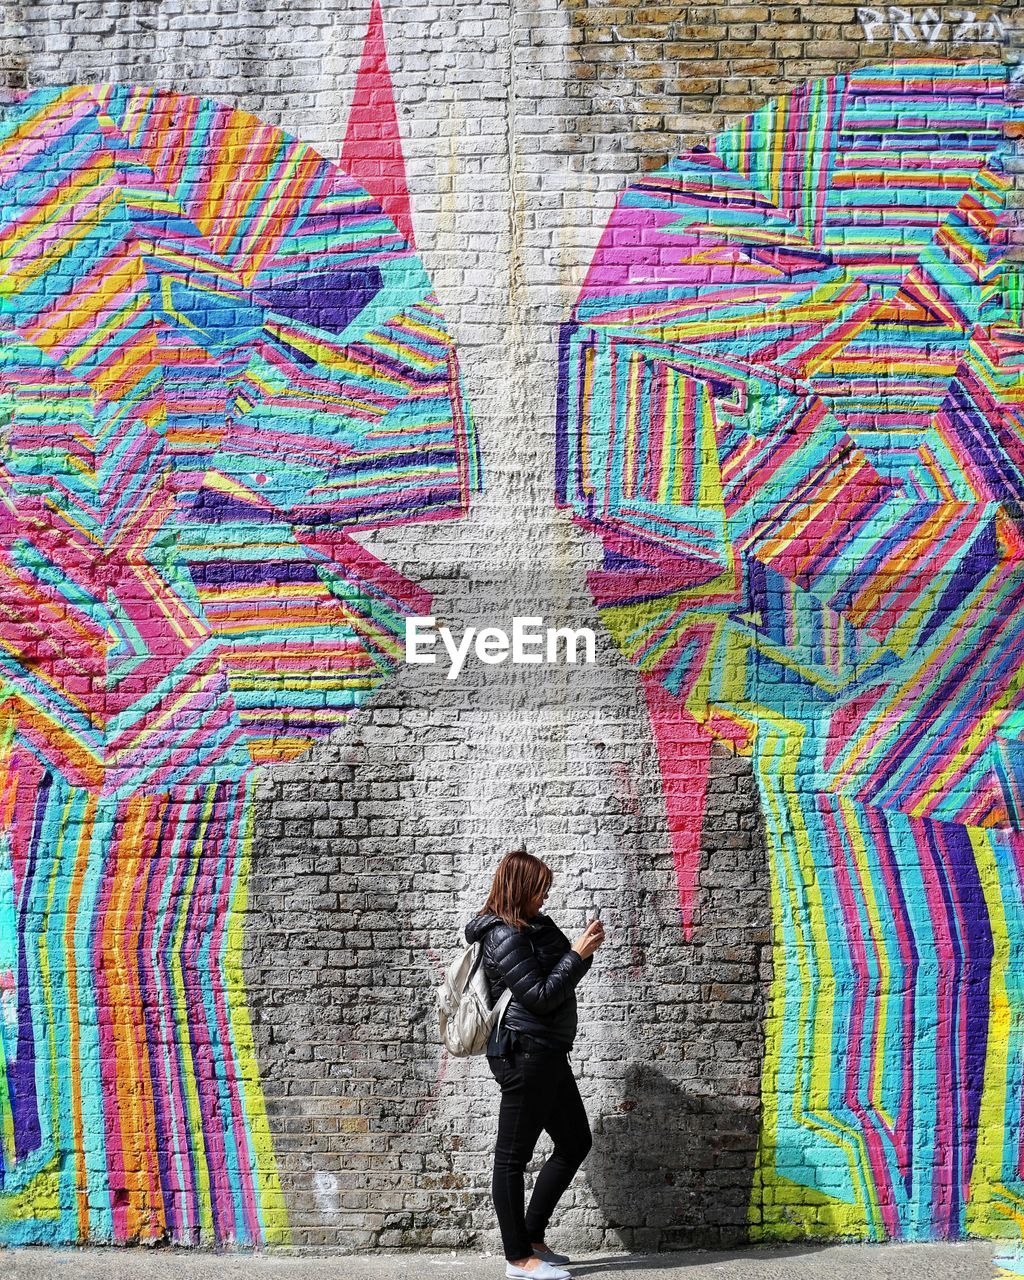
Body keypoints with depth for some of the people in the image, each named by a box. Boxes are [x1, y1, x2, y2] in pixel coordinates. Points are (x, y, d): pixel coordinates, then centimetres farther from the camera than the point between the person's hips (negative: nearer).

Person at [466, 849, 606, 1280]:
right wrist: (577, 954, -12)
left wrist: (583, 949, 1)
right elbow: (540, 996, -18)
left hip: (549, 1054, 10)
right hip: (524, 1055, -10)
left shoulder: (534, 926, 12)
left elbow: (561, 981, 18)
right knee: (513, 1157, 2)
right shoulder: (505, 937, -15)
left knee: (575, 1143, 16)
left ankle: (532, 1237, 25)